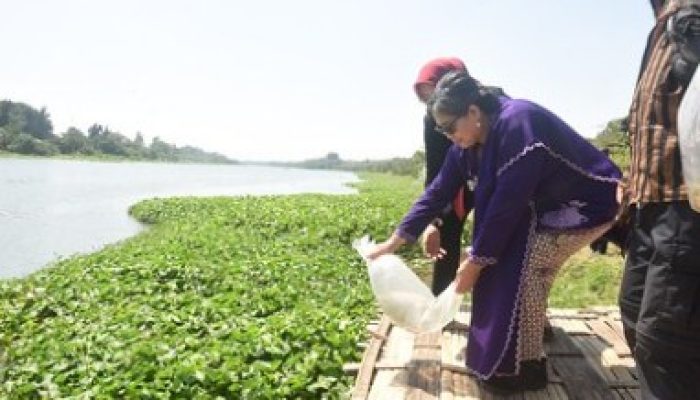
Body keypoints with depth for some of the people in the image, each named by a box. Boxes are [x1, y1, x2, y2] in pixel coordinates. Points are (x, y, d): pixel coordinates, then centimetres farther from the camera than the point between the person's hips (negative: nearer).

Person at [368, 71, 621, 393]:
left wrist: (476, 260, -22)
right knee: (506, 251, 8)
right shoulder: (470, 142, -5)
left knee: (524, 262, -19)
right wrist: (395, 240, -4)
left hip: (588, 203, -9)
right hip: (548, 205, 9)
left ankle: (524, 366, -5)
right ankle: (532, 325, 31)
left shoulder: (517, 125, -32)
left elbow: (508, 204, -30)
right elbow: (439, 190, -3)